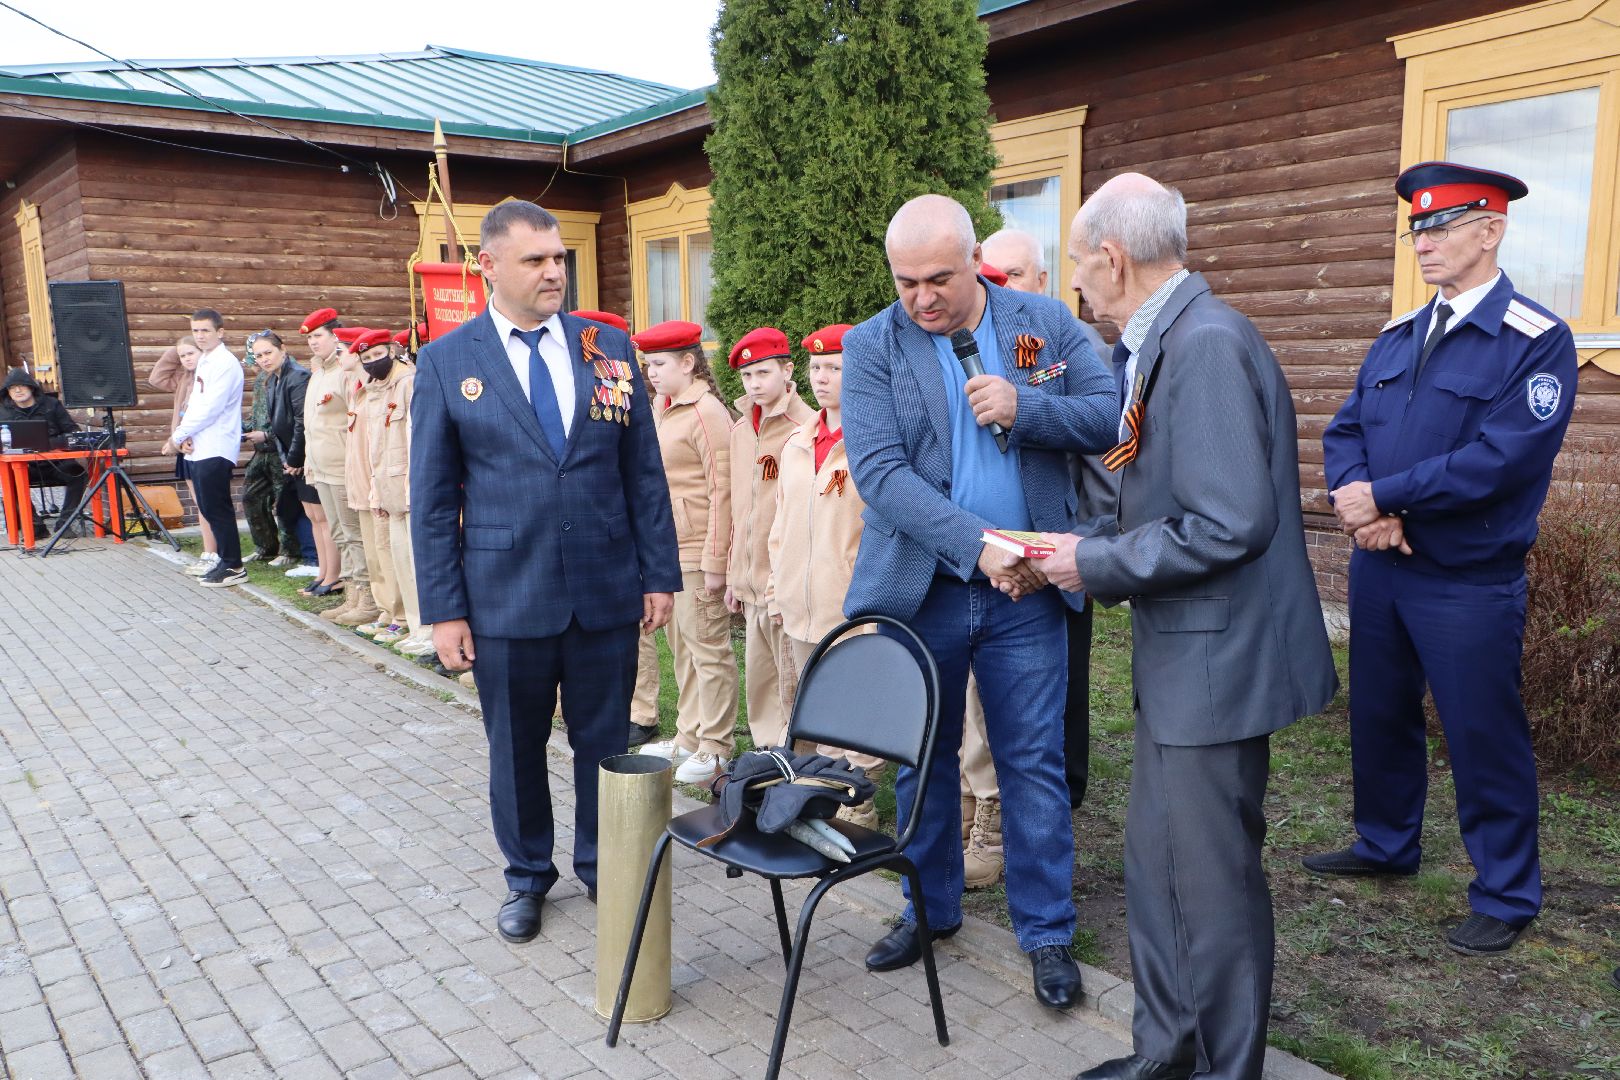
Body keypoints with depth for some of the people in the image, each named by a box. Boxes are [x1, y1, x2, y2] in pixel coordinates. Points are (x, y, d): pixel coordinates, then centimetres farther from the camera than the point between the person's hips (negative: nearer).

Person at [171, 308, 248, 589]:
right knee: (209, 509, 11)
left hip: (216, 450, -9)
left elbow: (210, 408, -17)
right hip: (198, 449, 9)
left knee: (217, 508, -6)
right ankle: (226, 562, 19)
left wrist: (179, 434, -10)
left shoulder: (225, 364, -11)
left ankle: (233, 567, 1)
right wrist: (185, 435, 1)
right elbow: (193, 404, 17)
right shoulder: (203, 362, 17)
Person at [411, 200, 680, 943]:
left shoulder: (609, 349, 3)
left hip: (608, 589, 1)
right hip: (506, 594, -1)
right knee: (516, 748, 14)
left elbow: (644, 471, 5)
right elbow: (432, 498, -1)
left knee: (605, 741, 13)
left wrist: (660, 574, 1)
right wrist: (443, 609, -4)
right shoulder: (446, 362, -1)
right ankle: (527, 877, 36)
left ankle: (602, 867, 35)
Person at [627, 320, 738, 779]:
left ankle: (715, 748, 11)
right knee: (682, 647, 16)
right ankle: (689, 737, 27)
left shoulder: (706, 413, -12)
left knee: (707, 649, 1)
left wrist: (715, 563, -16)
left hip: (697, 552, -8)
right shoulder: (659, 408, 13)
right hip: (664, 551, 8)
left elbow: (721, 492, -15)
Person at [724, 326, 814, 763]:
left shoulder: (804, 428, -10)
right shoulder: (740, 430, 13)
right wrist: (735, 575, 17)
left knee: (792, 686, 1)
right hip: (753, 582, 7)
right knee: (759, 685, 15)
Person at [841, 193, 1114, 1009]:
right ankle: (930, 908, 34)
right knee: (920, 757, 14)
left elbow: (1109, 417, -2)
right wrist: (977, 543, -23)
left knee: (1033, 763, 6)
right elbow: (878, 471, -14)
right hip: (917, 589, 0)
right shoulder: (871, 345, -4)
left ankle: (1046, 932, 22)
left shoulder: (1046, 324, 2)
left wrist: (1023, 406, -20)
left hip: (1023, 590, 0)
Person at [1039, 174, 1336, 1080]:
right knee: (1156, 861, 18)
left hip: (1217, 657, -10)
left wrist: (1096, 564, -16)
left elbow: (1228, 524, -26)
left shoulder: (1208, 344, -20)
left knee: (1211, 876, 5)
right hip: (1178, 656, 10)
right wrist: (1076, 545, 6)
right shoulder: (1162, 343, 11)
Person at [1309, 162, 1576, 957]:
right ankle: (1386, 845, 39)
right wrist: (1362, 508, -14)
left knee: (1483, 736, 4)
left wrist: (1384, 496, -19)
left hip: (1470, 585, -6)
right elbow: (1346, 431, 5)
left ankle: (1506, 895, 23)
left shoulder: (1536, 341, -12)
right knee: (1379, 714, 18)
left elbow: (1502, 458, -22)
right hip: (1379, 566, 6)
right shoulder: (1397, 337, 9)